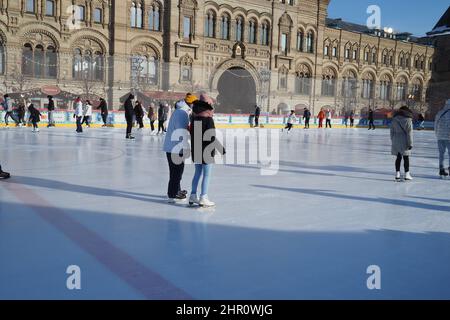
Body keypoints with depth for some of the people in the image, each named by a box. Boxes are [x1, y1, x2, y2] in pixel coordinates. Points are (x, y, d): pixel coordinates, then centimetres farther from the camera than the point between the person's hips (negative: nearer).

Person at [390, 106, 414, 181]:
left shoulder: (394, 119, 7)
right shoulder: (408, 120, -8)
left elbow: (392, 131, 10)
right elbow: (409, 133, -10)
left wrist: (393, 141, 17)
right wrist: (410, 143, -8)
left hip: (396, 141, 4)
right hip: (404, 142, -4)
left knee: (398, 157, 10)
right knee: (406, 158, 4)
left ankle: (397, 174, 9)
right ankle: (407, 175, 8)